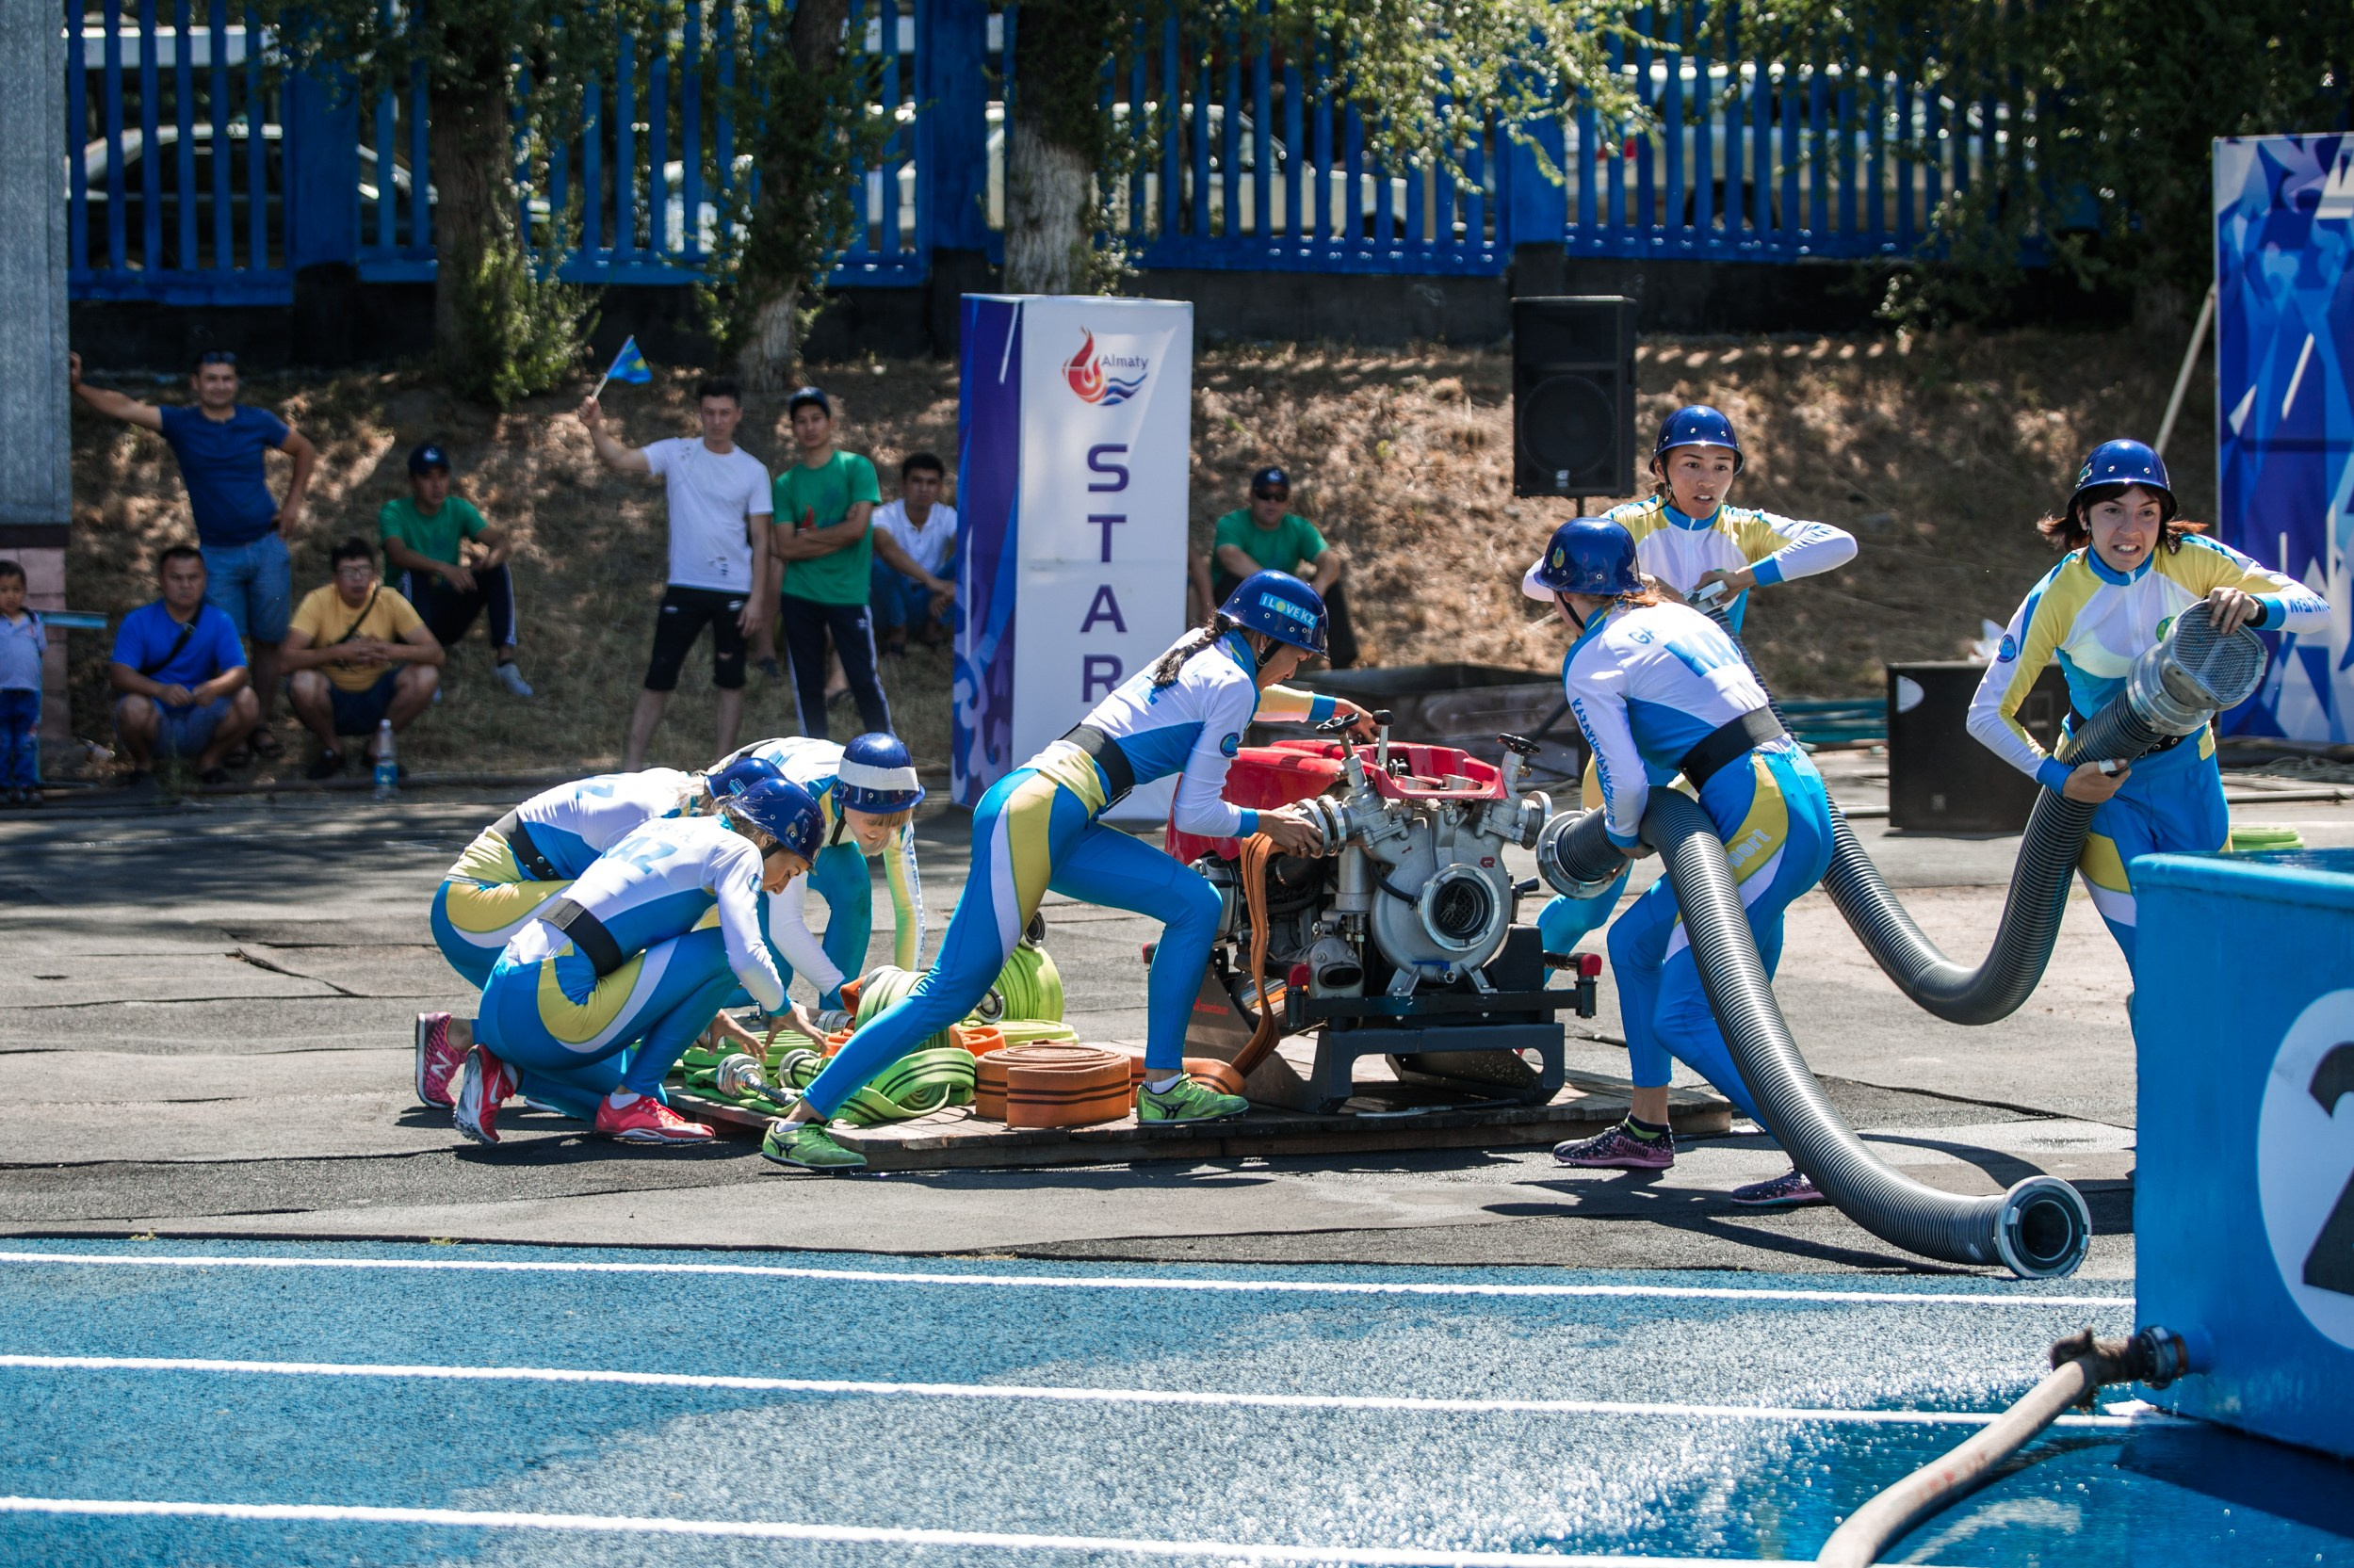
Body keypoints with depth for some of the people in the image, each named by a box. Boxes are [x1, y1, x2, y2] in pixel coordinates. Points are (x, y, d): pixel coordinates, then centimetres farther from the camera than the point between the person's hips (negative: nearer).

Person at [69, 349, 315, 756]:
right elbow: (124, 407, -19)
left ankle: (262, 726, 15)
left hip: (267, 549, 1)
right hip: (217, 554, -1)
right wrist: (78, 387, -35)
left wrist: (293, 504, 6)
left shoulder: (258, 422, 0)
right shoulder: (180, 423, -4)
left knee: (268, 642, 5)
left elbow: (305, 451, 16)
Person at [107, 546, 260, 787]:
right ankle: (143, 764, -2)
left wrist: (215, 687, -38)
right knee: (133, 707, -36)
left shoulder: (219, 621, 0)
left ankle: (210, 759, 4)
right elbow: (119, 674, -19)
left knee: (247, 701, -24)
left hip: (200, 727, 2)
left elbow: (237, 672, -13)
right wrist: (161, 690, -39)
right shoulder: (138, 622, -5)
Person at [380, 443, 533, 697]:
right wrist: (443, 568, -48)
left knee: (496, 569, -17)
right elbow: (398, 554, -32)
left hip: (448, 618, 4)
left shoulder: (459, 509, 1)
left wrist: (490, 559, -39)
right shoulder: (393, 512, -11)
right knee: (413, 574, -34)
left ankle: (504, 659, -25)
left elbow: (502, 542, -14)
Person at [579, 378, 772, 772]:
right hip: (684, 587, 0)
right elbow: (621, 460, -15)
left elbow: (760, 540, 3)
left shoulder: (752, 471, 2)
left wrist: (757, 598, -4)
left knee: (730, 681, 6)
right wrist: (595, 429, -35)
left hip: (734, 591, 0)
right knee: (658, 677, -2)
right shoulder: (676, 453, 0)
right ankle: (630, 768, -1)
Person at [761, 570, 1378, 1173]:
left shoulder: (1202, 650, 23)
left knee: (1195, 904, 7)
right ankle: (800, 1122, -10)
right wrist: (1265, 824, 12)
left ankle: (1162, 1086, 9)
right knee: (952, 991, -10)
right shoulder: (1232, 689, -2)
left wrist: (1329, 708, 59)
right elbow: (1194, 813, -2)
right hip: (1036, 813, -10)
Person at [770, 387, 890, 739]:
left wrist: (806, 537, -5)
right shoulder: (786, 483, 7)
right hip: (799, 595, 3)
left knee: (864, 680, -4)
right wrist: (836, 537, -9)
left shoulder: (856, 468, -1)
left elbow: (857, 528, -12)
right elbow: (785, 548, -2)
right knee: (808, 686, 7)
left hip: (848, 594, -3)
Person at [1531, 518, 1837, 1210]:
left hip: (1760, 815, -9)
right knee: (1634, 940, 24)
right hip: (1801, 790, 9)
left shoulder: (1590, 662, -3)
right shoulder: (1679, 618, 21)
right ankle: (1646, 1132, 31)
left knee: (1683, 1018, -10)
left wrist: (1621, 836, 14)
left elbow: (1627, 782, -10)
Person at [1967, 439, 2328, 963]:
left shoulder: (2191, 561, -14)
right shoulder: (2059, 597, -19)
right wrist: (2059, 778, -25)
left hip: (2188, 772, 3)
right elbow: (1988, 714, -14)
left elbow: (2315, 608, -17)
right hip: (2104, 783, -3)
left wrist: (2254, 607, -37)